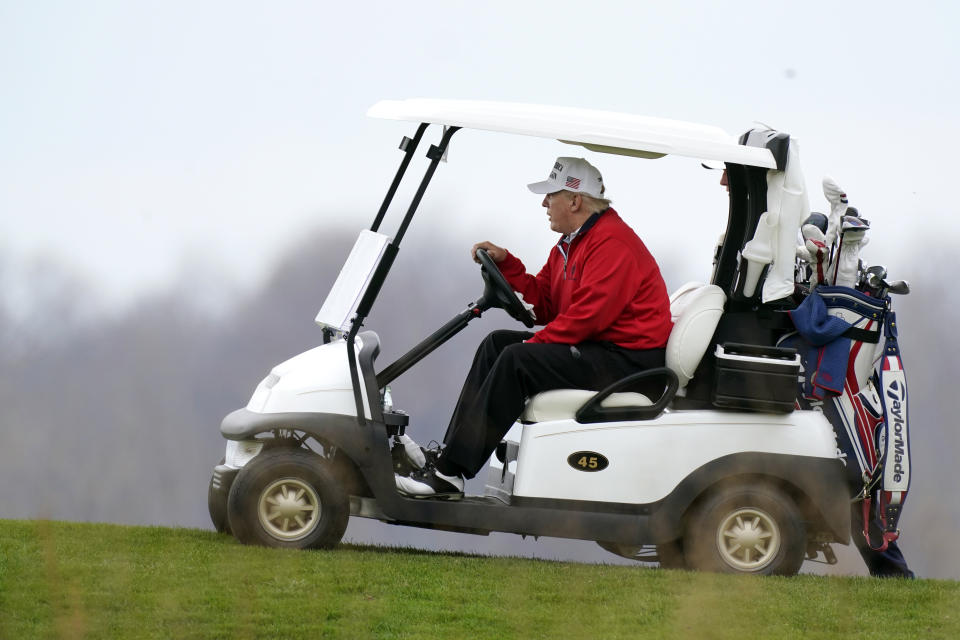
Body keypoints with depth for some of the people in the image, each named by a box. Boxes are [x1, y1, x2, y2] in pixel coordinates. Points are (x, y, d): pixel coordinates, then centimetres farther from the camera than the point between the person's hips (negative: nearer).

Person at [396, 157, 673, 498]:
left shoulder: (612, 243, -17)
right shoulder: (570, 243, 18)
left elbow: (588, 315, -24)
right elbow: (543, 302, 17)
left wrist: (533, 345, -18)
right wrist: (506, 263, 7)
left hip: (627, 359, -11)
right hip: (594, 346, 11)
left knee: (516, 360, -22)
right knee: (497, 343, 7)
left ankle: (449, 474, -22)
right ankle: (449, 454, -1)